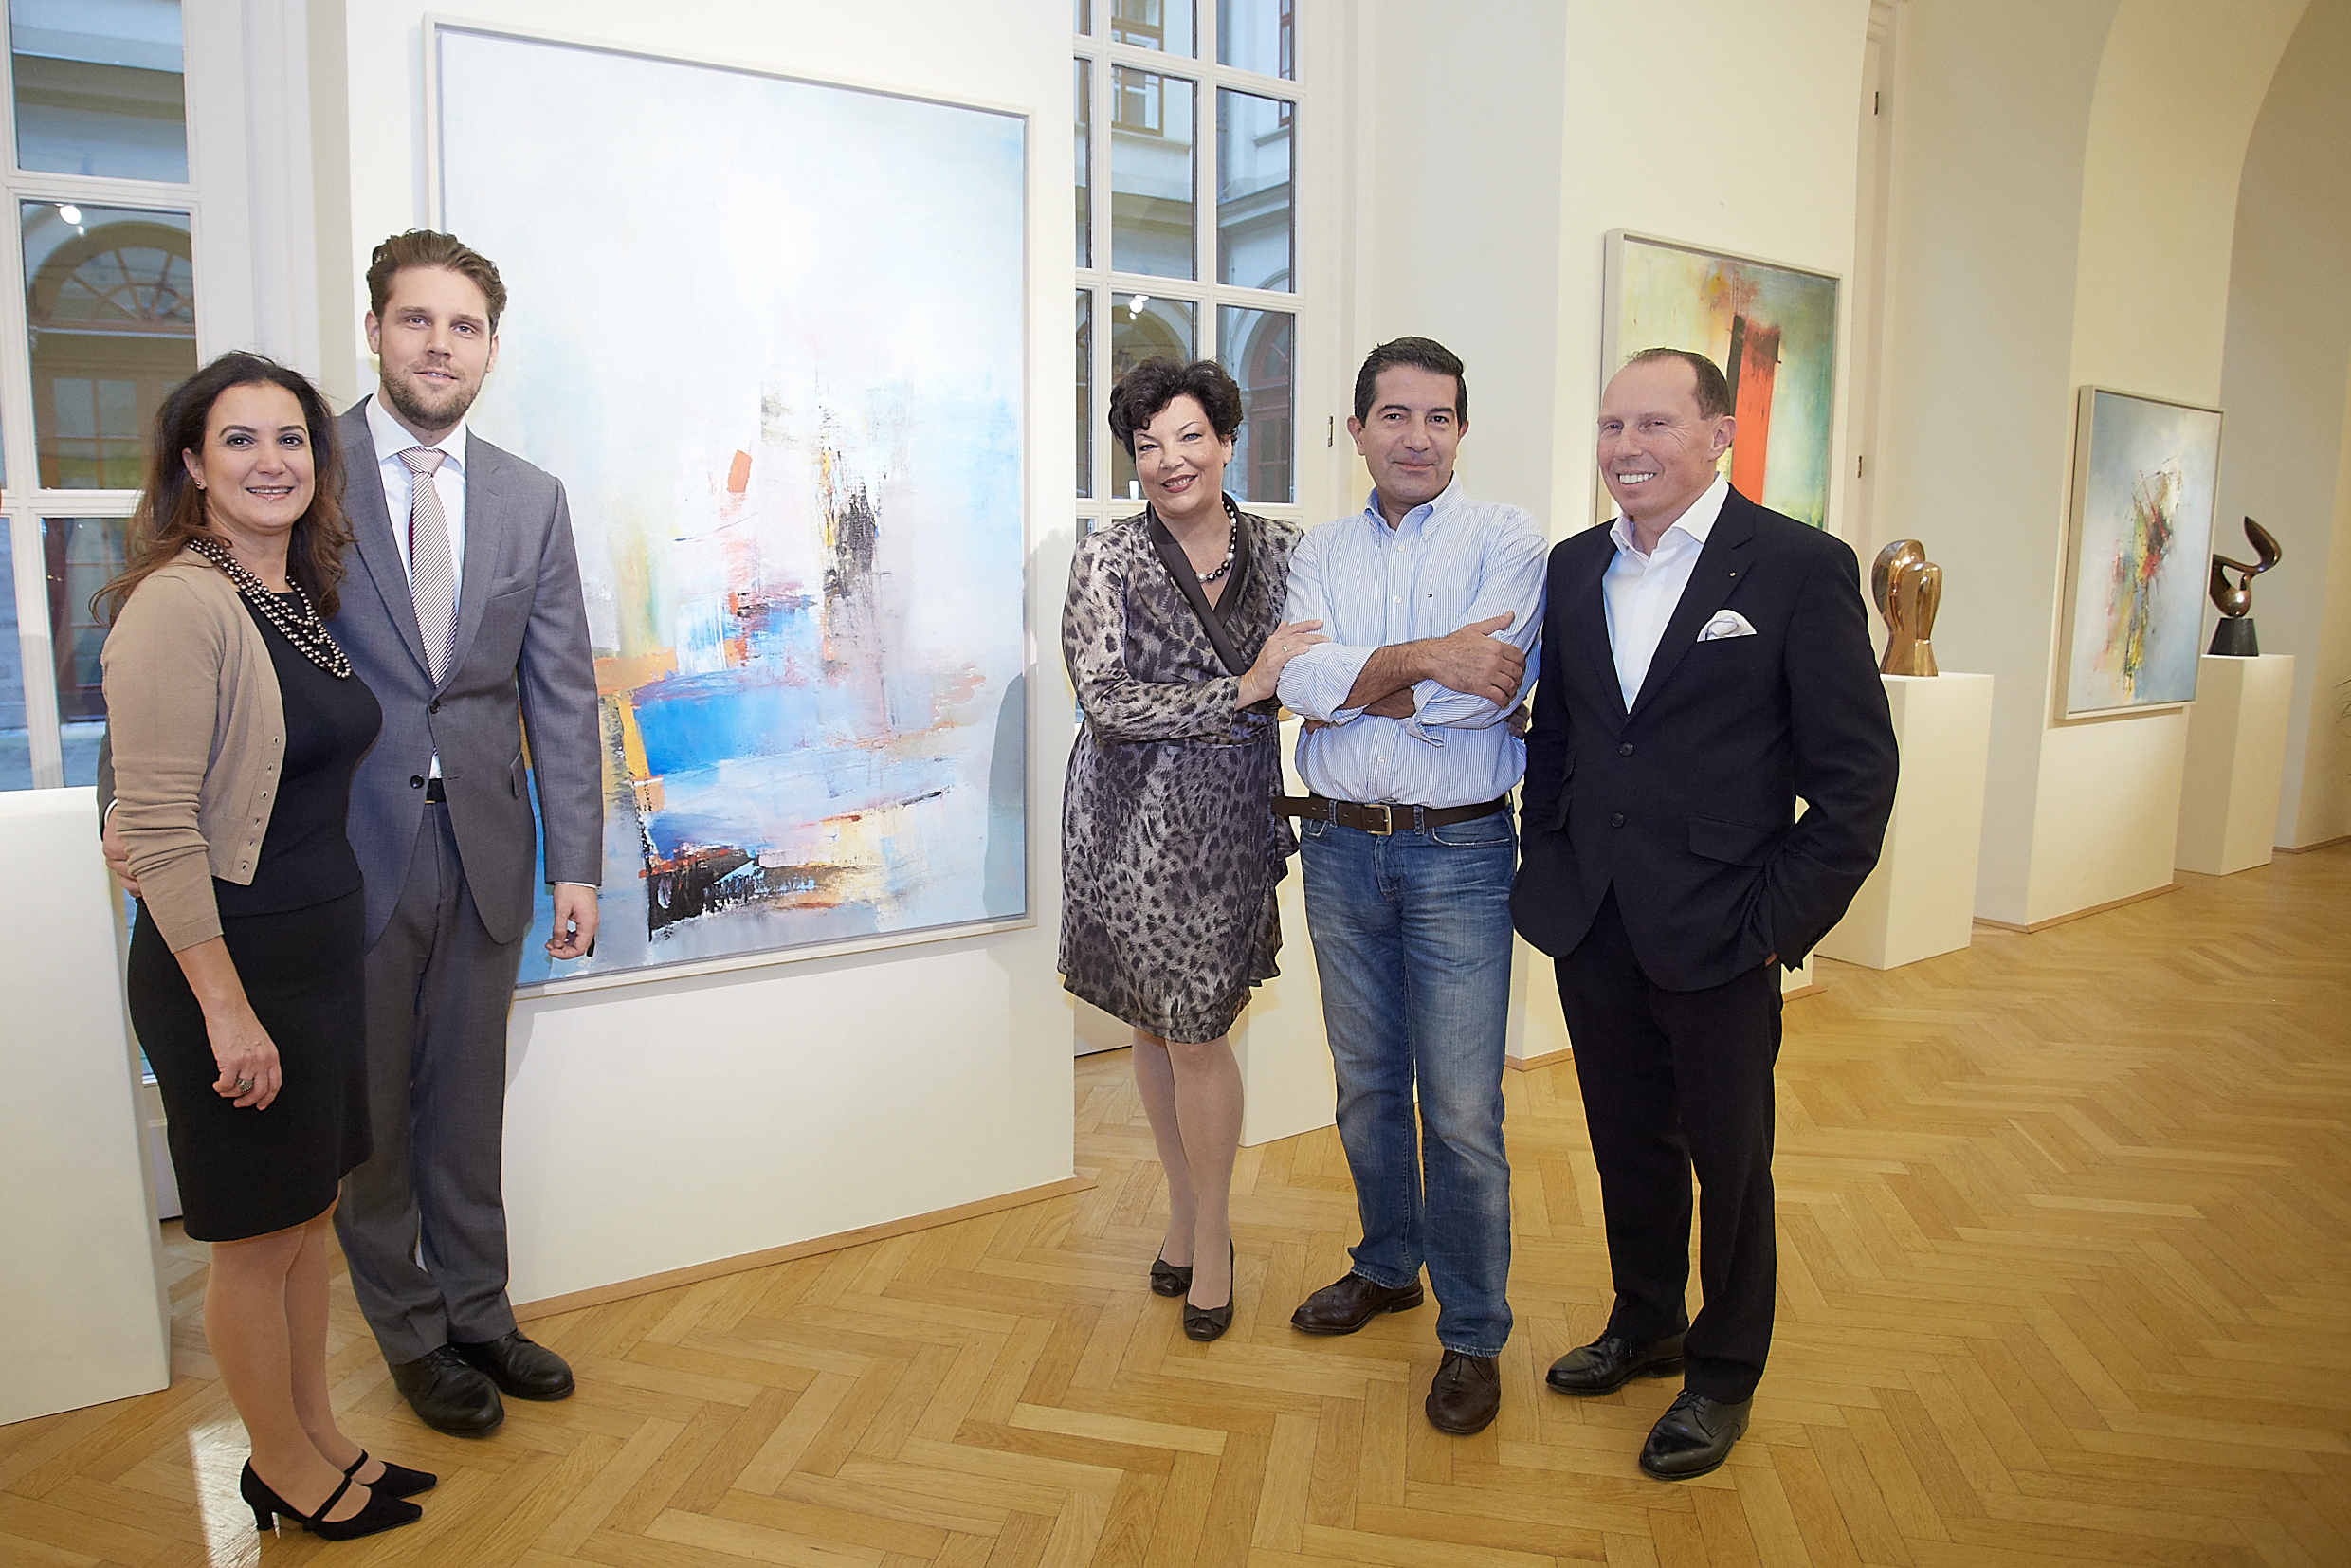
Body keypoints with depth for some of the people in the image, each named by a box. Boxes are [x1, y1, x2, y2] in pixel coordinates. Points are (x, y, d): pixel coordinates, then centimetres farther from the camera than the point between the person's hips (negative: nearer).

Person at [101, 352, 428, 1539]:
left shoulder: (300, 598, 8)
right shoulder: (179, 603, -17)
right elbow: (154, 825, -20)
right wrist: (227, 1008, -20)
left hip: (320, 951, 8)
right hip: (228, 960, -8)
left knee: (308, 1215, 19)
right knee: (254, 1242, 9)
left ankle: (316, 1435, 36)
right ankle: (283, 1468, 29)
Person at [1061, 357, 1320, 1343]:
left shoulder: (1279, 552, 2)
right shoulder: (1108, 558, -5)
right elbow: (1105, 701, -13)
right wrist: (1241, 689, -19)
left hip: (1231, 819, 0)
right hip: (1132, 816, 0)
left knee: (1196, 1030, 3)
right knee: (1157, 1024, 12)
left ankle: (1209, 1230, 25)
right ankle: (1186, 1207, 34)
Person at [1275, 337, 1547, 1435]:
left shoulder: (1507, 540, -3)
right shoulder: (1323, 552, 9)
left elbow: (1494, 689, -18)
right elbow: (1300, 677, -9)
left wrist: (1353, 680, -11)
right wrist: (1427, 658, -18)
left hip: (1458, 852, -4)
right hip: (1340, 849, 4)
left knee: (1462, 1108, -1)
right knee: (1365, 1085, 17)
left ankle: (1472, 1334, 17)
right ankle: (1388, 1268, 38)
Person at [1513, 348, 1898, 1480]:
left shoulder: (1802, 567, -9)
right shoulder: (1574, 568, 7)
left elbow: (1856, 771, -9)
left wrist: (1781, 924, -12)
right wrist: (1548, 868, 5)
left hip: (1718, 939, -4)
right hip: (1592, 926, 5)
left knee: (1728, 1160, 12)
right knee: (1628, 1141, 19)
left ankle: (1723, 1375, 33)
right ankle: (1644, 1326, 41)